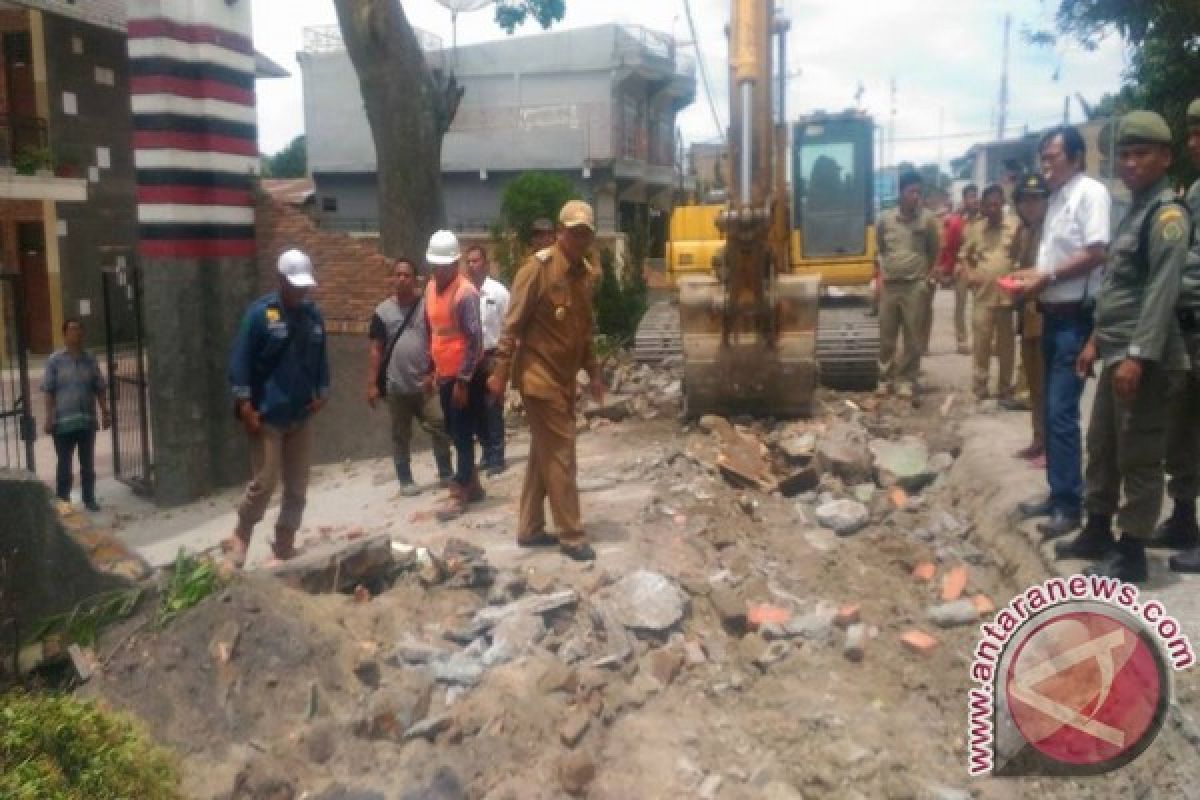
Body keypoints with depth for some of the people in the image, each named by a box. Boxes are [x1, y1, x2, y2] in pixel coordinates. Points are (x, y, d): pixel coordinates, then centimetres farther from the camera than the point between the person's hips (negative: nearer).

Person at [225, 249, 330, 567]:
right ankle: (240, 536, 20)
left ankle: (284, 544, 21)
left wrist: (322, 392, 7)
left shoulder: (313, 314, 6)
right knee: (264, 483, -4)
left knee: (297, 487, 8)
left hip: (302, 416, 5)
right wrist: (245, 404, -15)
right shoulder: (260, 312, -11)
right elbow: (240, 359, -12)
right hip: (267, 416, -5)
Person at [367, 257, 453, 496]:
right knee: (400, 435, 8)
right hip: (396, 386, 0)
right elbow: (375, 350, 1)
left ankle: (446, 474, 12)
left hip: (424, 384, 0)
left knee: (439, 427, -2)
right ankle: (406, 480, 18)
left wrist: (432, 373, -5)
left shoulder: (427, 306, 2)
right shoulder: (383, 311, 1)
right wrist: (372, 384, -3)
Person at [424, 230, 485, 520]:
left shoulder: (465, 293, -17)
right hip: (444, 375, 8)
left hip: (464, 377, -8)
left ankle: (458, 493, 6)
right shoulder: (431, 288, 8)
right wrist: (432, 368, 18)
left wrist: (463, 381, -19)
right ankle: (472, 485, 27)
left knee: (462, 435, -1)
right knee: (454, 432, 15)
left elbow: (475, 340, -19)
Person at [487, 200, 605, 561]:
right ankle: (571, 535, 5)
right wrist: (501, 372, -16)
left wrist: (593, 373, 16)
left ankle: (530, 529, 23)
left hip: (565, 378, 8)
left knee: (544, 454, 13)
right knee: (560, 454, -4)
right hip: (539, 376, -8)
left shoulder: (584, 273, 9)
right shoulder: (538, 267, -15)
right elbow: (513, 323, -15)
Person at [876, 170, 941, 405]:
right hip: (889, 285, 1)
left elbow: (934, 251, 8)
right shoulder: (884, 219, 2)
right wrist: (884, 269, 11)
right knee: (886, 337, 8)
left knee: (913, 337, 1)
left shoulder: (927, 219, -1)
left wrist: (927, 275, 4)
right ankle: (885, 379, 20)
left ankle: (906, 381, 11)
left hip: (915, 286, -1)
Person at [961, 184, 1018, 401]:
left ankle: (1005, 386, 15)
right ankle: (980, 384, 12)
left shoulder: (1014, 226, -1)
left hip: (1007, 294, -2)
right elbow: (965, 255, 19)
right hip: (983, 294, 2)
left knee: (1006, 344, 6)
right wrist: (969, 274, 2)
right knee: (981, 342, 3)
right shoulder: (976, 229, 9)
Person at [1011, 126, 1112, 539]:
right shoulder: (1056, 198, 15)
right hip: (1053, 315, 9)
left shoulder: (1091, 193, -11)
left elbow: (1097, 254, -20)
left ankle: (1070, 504, -1)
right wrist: (1031, 273, 7)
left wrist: (1046, 277, -16)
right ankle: (1058, 494, 22)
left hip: (1076, 318, -9)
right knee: (1053, 410, 13)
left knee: (1061, 412, -9)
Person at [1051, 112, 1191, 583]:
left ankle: (1131, 553, 9)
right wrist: (1097, 340, 21)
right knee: (1101, 447, 17)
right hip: (1116, 355, 10)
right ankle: (1098, 532, 30)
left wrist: (1138, 355, -25)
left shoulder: (1167, 214, -12)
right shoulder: (1134, 212, 17)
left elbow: (1163, 291, -21)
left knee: (1139, 458, -1)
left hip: (1144, 359, -10)